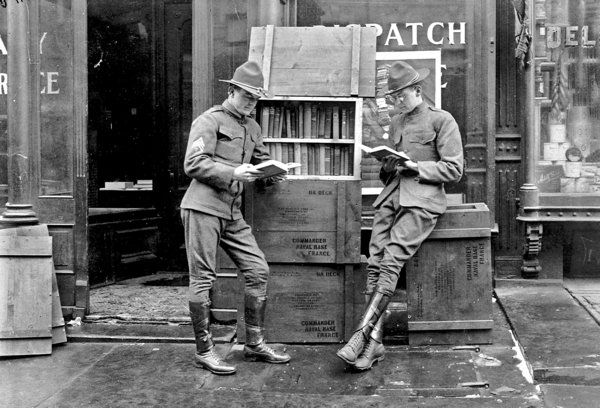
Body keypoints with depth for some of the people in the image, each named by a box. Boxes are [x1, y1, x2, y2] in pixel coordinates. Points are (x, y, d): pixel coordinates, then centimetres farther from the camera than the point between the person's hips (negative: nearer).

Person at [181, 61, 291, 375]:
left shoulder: (252, 127, 19)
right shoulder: (209, 120, -5)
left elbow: (261, 159, 27)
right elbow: (193, 164, -13)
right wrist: (233, 174, -22)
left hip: (233, 213, 8)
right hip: (204, 207, -8)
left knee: (258, 270, 4)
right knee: (203, 278, -3)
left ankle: (255, 343, 16)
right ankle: (204, 351, 6)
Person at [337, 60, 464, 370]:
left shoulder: (441, 120, 4)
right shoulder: (396, 123, 23)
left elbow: (454, 169, -1)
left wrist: (416, 167, -11)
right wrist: (386, 168, 7)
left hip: (422, 199, -6)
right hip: (392, 196, 6)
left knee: (390, 261, -21)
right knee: (374, 263, -11)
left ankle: (362, 334, -23)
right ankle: (374, 343, -11)